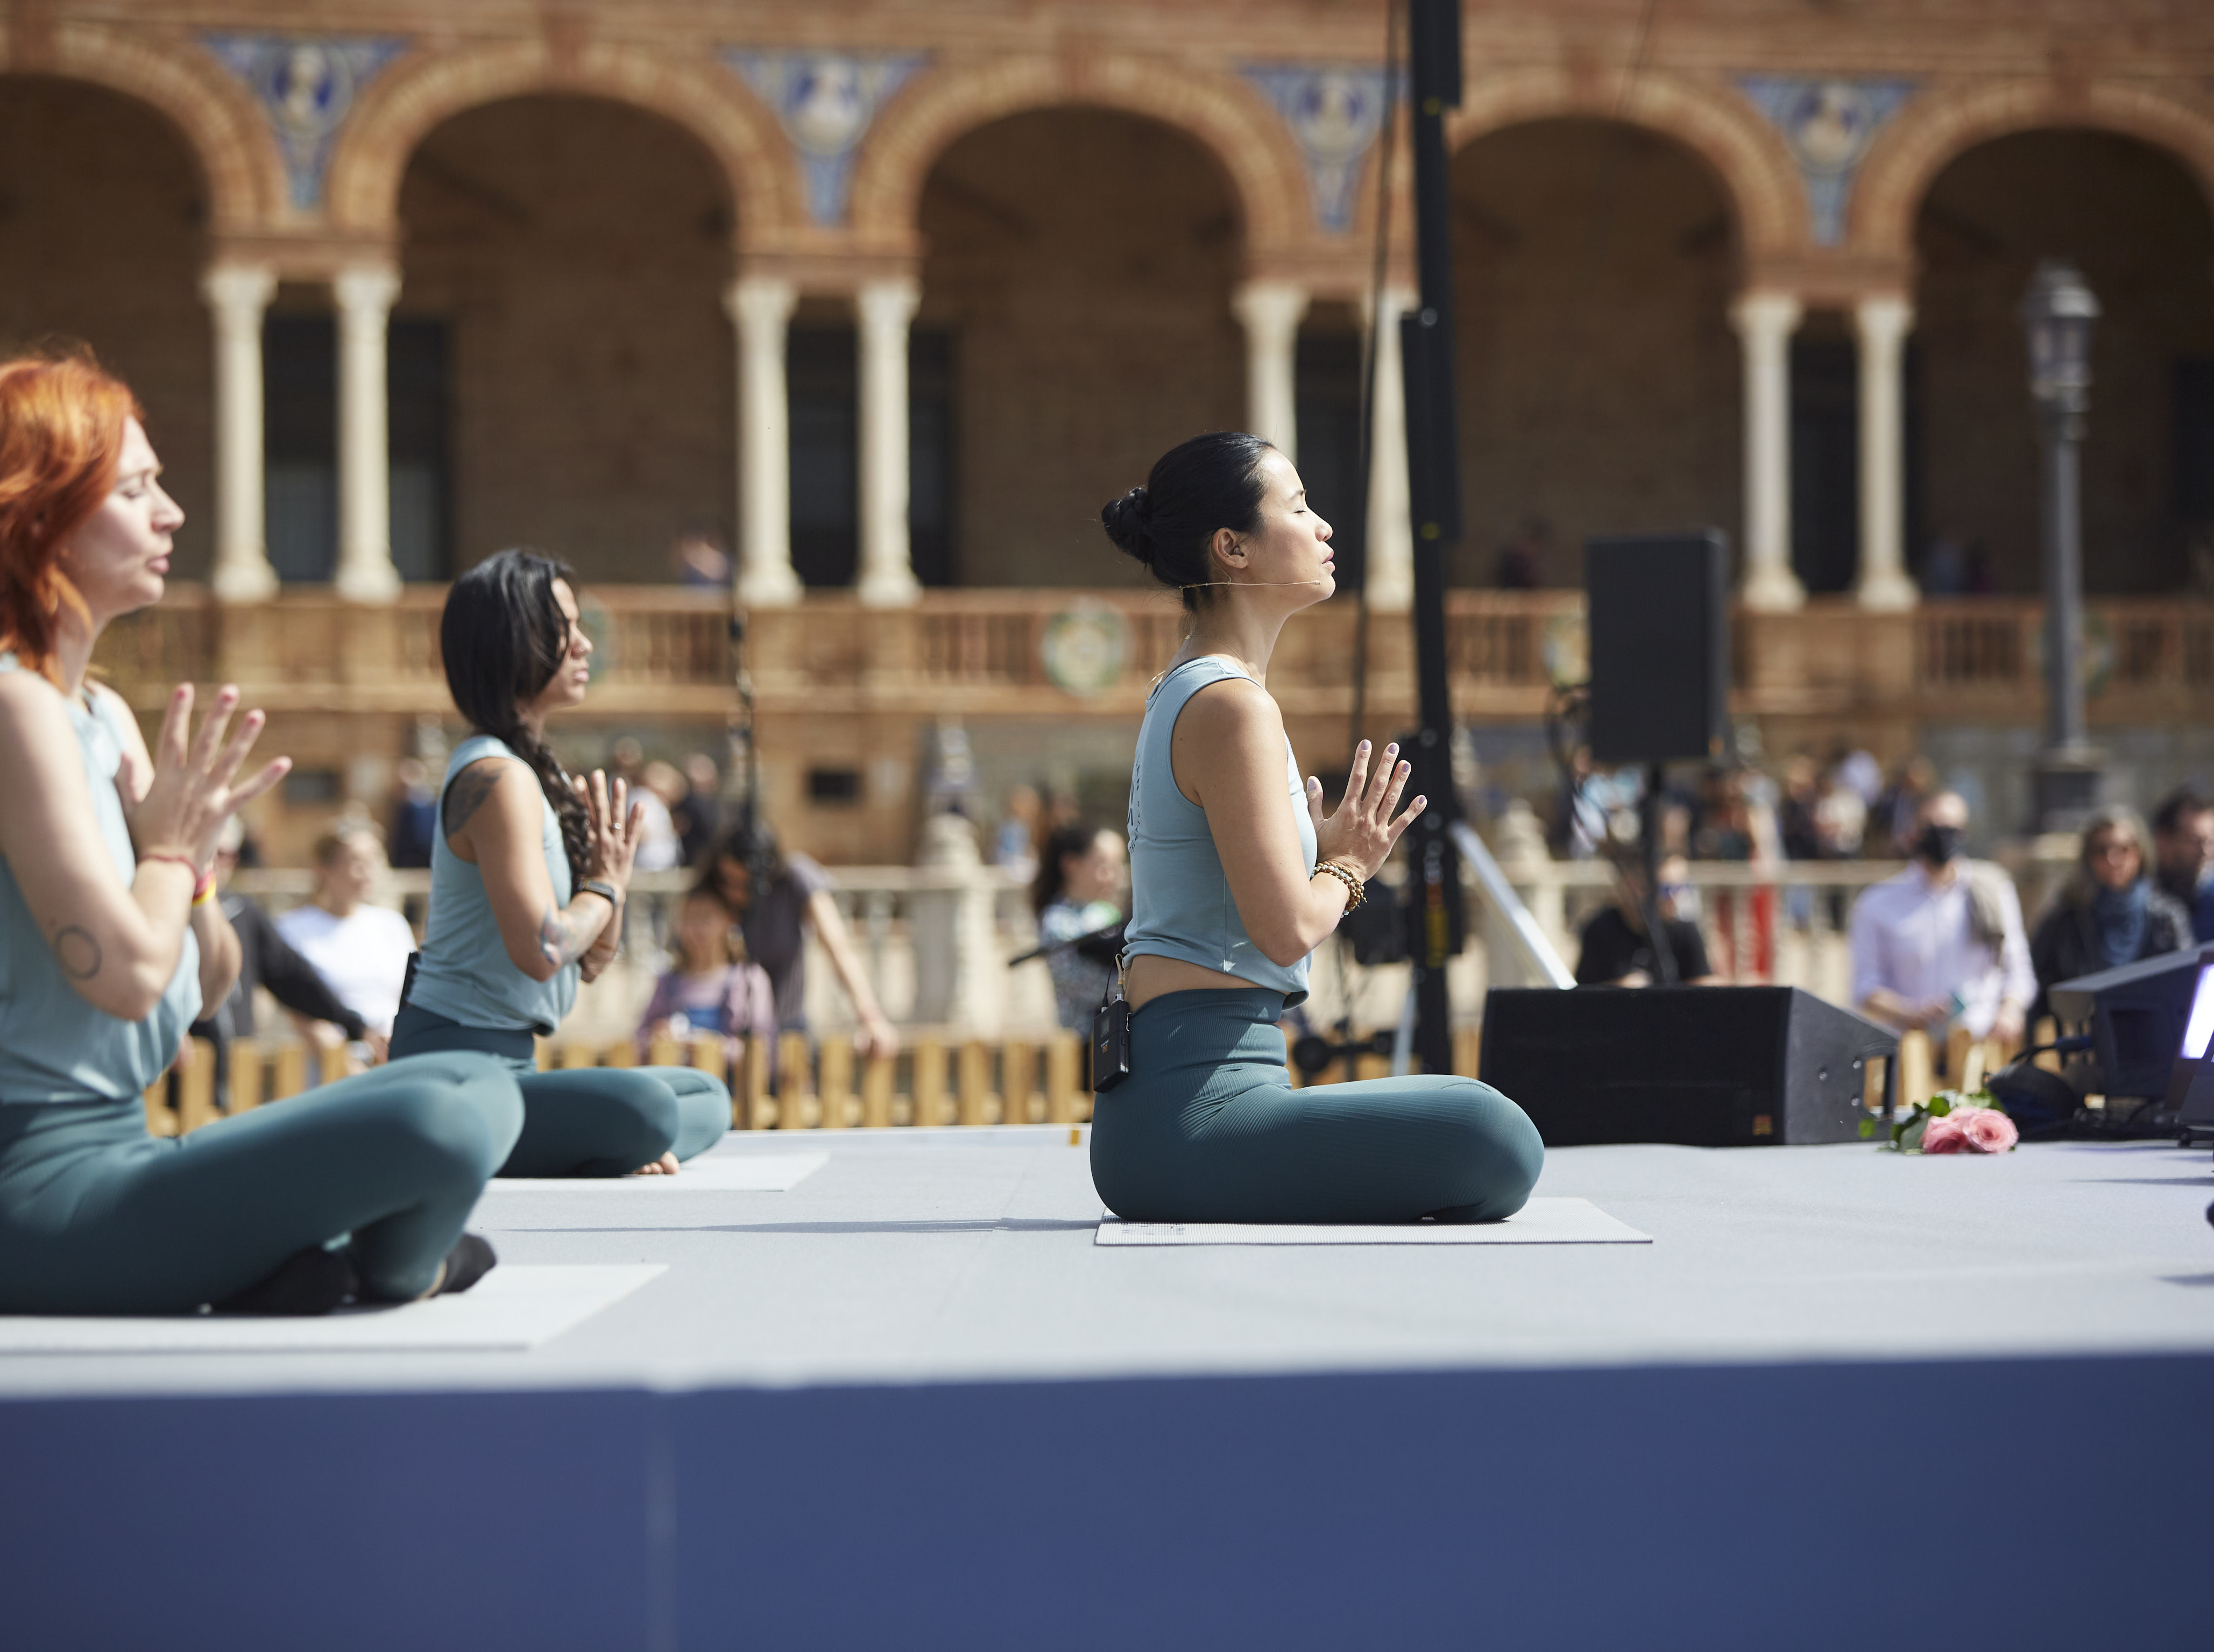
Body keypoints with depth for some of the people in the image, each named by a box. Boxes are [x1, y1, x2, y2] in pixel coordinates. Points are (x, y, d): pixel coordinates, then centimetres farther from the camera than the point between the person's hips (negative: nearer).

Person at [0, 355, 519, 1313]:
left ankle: (294, 1273, -5)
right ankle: (386, 1286, 6)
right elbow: (127, 973, -22)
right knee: (432, 1124, -26)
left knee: (477, 1089, 15)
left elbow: (207, 984, 17)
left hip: (110, 1154, 10)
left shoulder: (105, 716, 15)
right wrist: (171, 845, -3)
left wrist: (191, 854, -2)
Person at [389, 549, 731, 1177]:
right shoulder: (498, 778, -14)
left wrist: (610, 873, -1)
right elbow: (540, 950, -25)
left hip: (507, 1061, 11)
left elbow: (592, 961, 20)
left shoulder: (534, 772, 17)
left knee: (708, 1098, 18)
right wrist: (605, 887, -6)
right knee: (645, 1108, -35)